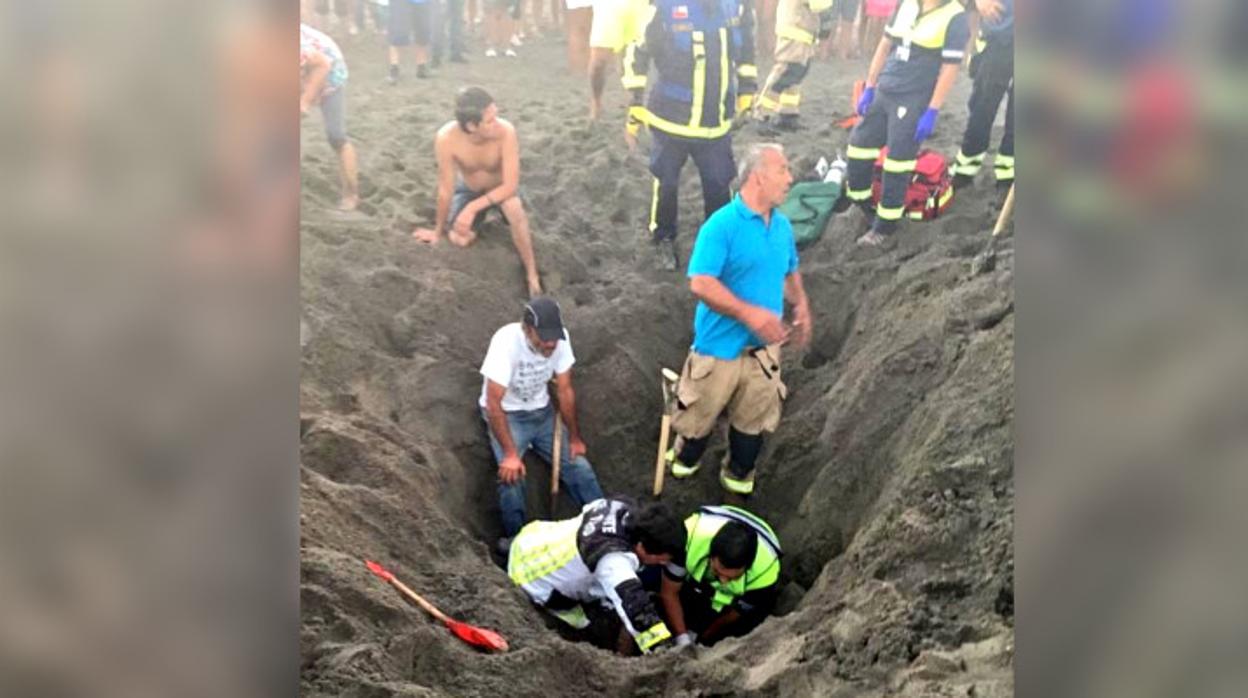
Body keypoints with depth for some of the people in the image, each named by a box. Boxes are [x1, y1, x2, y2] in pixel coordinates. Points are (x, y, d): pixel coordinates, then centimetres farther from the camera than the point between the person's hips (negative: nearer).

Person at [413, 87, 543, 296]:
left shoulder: (505, 131, -36)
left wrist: (473, 208, -37)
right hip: (468, 189, 2)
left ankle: (532, 274, -17)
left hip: (501, 188, -2)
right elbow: (445, 190, -20)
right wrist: (438, 231, -9)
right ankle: (484, 218, 20)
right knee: (460, 240, -16)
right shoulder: (446, 138, -33)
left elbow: (511, 186, -31)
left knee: (514, 208, -34)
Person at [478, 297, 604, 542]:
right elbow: (493, 403, -30)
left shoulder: (559, 338, -18)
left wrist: (574, 437, -2)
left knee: (579, 464, -4)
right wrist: (510, 453, -34)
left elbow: (565, 390, -6)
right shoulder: (506, 341, -32)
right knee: (511, 475, -25)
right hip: (506, 414, -4)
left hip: (542, 412, 4)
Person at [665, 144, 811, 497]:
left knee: (754, 419, 18)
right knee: (700, 414, 13)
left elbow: (789, 272, 19)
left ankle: (738, 475, 43)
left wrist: (800, 305, 0)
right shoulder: (722, 225, -20)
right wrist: (750, 313, -31)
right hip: (721, 345, -6)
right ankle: (685, 460, 43)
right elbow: (700, 284, -26)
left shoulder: (782, 225, 3)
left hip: (765, 346, 6)